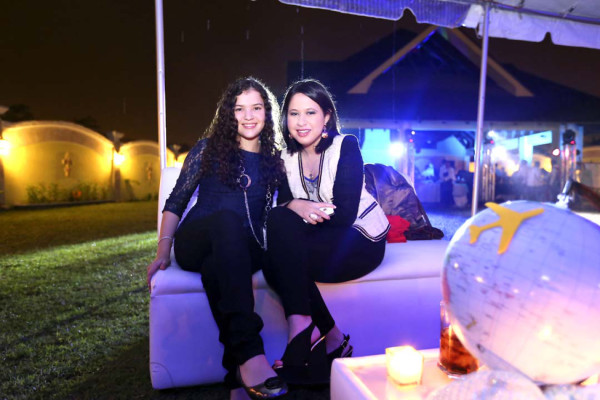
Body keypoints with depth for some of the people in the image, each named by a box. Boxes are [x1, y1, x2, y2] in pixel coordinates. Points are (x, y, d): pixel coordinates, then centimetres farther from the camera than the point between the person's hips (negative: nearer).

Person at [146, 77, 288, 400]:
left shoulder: (274, 160, 15)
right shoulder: (208, 149, 10)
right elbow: (176, 203, 8)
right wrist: (163, 251, -1)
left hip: (245, 252, 1)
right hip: (195, 244, -1)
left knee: (215, 268, -38)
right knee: (227, 218, -38)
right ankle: (249, 352, -49)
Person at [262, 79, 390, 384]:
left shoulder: (346, 146, -12)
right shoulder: (287, 157, 5)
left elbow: (345, 214, -19)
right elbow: (282, 204, -2)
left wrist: (300, 207, -16)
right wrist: (295, 207, -24)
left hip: (361, 241, -6)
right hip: (325, 241, 6)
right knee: (274, 262, -22)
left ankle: (300, 323, -14)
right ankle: (331, 338, -9)